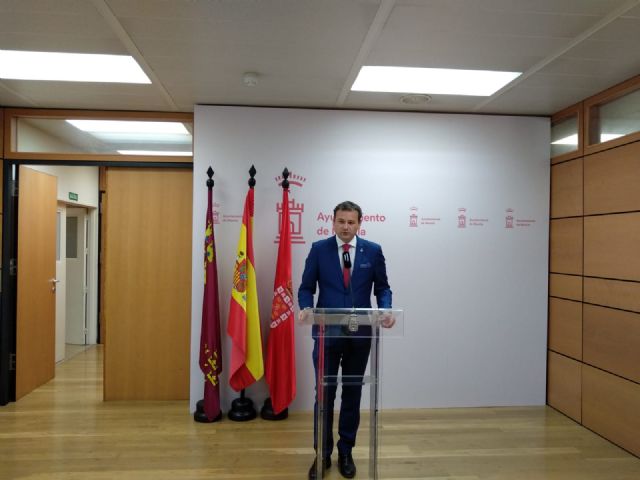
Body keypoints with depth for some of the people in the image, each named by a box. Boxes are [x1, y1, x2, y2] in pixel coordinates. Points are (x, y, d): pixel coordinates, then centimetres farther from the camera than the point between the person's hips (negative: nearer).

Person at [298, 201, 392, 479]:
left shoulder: (373, 251, 1)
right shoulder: (319, 249, -1)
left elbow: (382, 287, 4)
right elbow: (306, 287, 0)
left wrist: (385, 310, -16)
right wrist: (306, 308, -20)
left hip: (360, 333, 1)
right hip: (327, 332, -1)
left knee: (352, 393, 12)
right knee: (324, 393, 5)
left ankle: (346, 452, 28)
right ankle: (323, 453, 21)